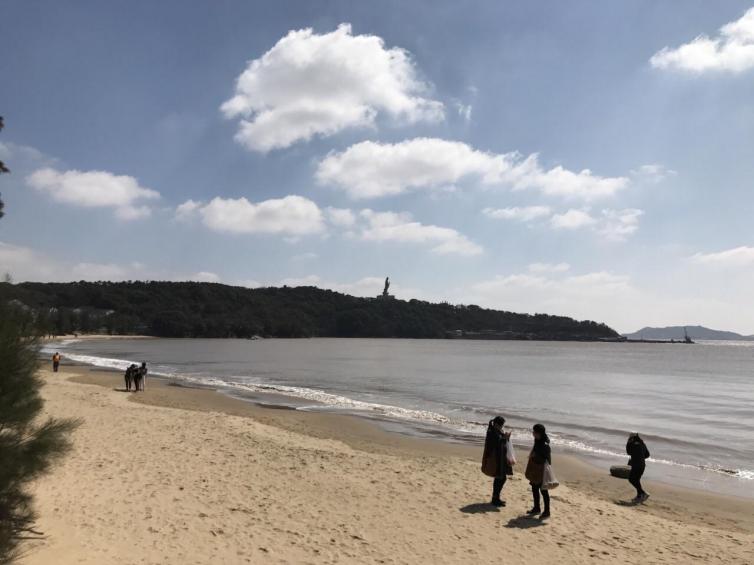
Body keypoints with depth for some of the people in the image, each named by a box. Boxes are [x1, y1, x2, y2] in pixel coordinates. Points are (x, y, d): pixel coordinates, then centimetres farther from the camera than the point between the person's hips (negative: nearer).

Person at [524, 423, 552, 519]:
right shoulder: (537, 441, 3)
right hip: (534, 469, 9)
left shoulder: (545, 445, -24)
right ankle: (537, 508, 34)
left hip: (541, 471, -9)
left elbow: (548, 460, -21)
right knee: (534, 489, 19)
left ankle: (546, 512, 17)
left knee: (543, 491, 4)